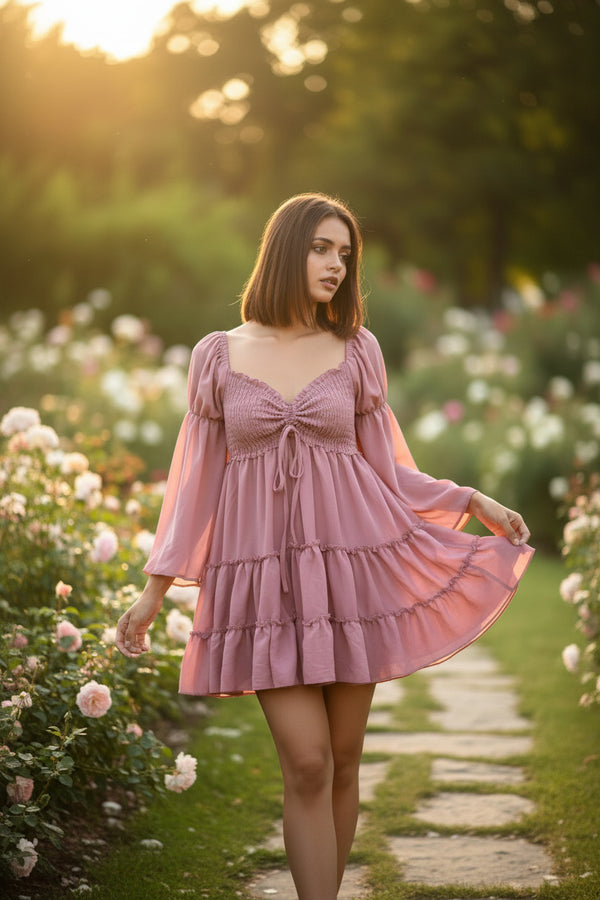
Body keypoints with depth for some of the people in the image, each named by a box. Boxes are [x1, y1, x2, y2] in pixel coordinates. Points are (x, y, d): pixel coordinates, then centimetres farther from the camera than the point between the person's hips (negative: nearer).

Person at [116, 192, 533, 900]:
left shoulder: (356, 351, 7)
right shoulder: (218, 356, 5)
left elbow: (386, 468, 13)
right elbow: (197, 478, 8)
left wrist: (470, 501, 4)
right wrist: (155, 588, 7)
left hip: (350, 566, 2)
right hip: (265, 576, -1)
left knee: (343, 760, 5)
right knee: (307, 764, -9)